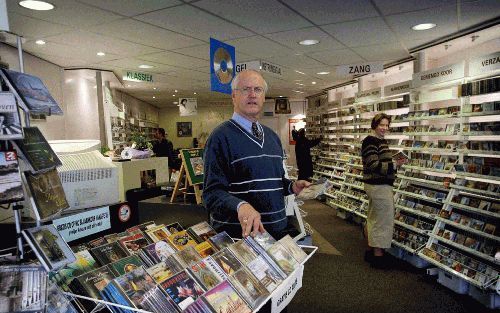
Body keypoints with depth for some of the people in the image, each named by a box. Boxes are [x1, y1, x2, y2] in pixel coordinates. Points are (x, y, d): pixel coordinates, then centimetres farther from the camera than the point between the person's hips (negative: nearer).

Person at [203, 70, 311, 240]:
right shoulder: (221, 137, -13)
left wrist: (292, 186, 0)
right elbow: (213, 192, -18)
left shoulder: (272, 136, 11)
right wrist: (240, 206, -36)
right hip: (238, 233, -6)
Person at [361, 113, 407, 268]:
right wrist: (394, 165, -27)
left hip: (378, 185, 10)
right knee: (383, 220, -1)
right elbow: (373, 165, -23)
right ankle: (378, 254, 10)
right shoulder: (370, 141, -17)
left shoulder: (382, 141, 13)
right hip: (379, 186, -10)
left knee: (373, 218, 18)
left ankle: (370, 249, 31)